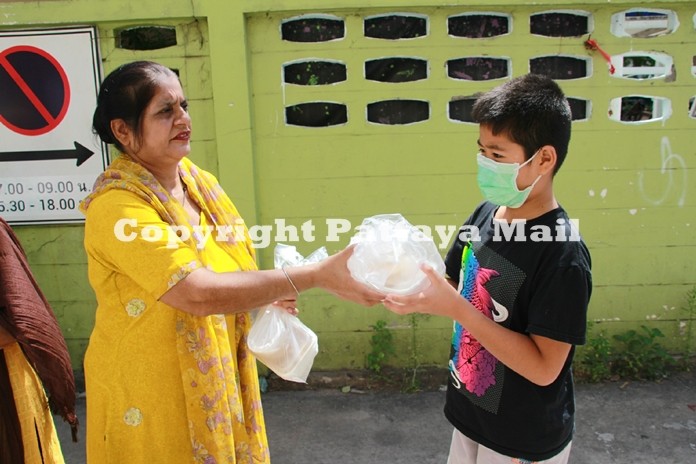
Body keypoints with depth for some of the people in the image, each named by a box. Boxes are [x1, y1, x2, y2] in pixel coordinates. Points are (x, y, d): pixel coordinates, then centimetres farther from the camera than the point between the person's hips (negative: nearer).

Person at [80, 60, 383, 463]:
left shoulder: (200, 181, 0)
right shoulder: (117, 206, -24)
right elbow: (199, 294, -33)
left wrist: (263, 293, -2)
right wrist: (317, 275, -33)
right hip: (151, 397, -6)